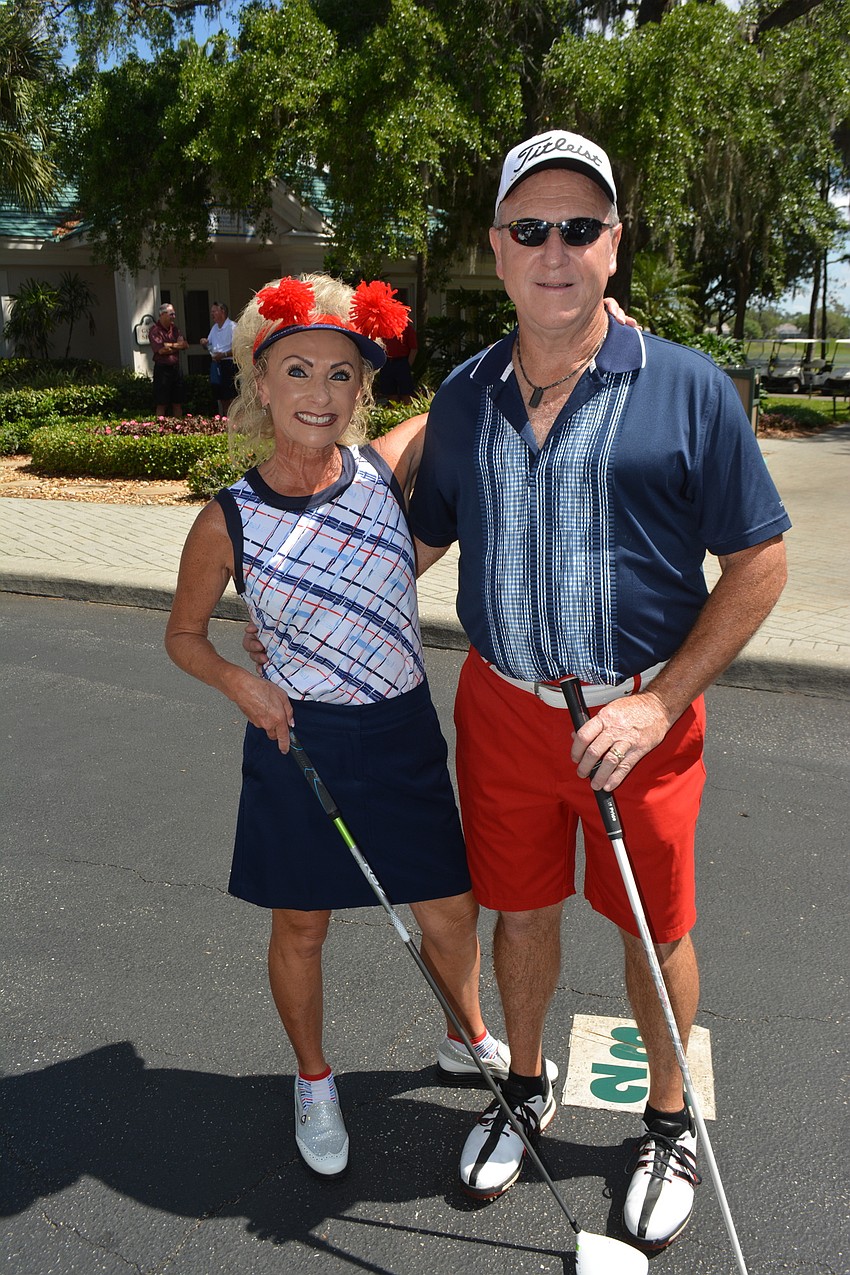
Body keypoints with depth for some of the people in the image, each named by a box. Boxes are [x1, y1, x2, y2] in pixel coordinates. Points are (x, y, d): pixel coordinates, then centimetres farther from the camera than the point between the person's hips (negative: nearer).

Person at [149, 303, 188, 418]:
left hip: (176, 368, 6)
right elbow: (160, 350, -18)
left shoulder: (174, 328, 12)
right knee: (162, 404, -2)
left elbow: (186, 345, 5)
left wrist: (171, 345, -11)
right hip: (162, 368, -6)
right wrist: (178, 346, -4)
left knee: (177, 403, 9)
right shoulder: (155, 330, -8)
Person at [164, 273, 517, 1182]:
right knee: (301, 928, 16)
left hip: (403, 734, 2)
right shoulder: (228, 521, -11)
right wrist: (240, 684, -15)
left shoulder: (388, 466, -7)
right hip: (299, 742, -2)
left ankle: (469, 1042, 47)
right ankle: (314, 1082, 45)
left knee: (452, 912, 15)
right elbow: (183, 634, 4)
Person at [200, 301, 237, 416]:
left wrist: (223, 355, -24)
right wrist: (204, 343, 3)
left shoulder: (232, 327, -8)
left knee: (230, 397, -9)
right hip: (215, 364, 8)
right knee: (221, 397, 11)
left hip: (228, 364, -8)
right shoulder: (214, 328, 17)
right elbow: (208, 346, 26)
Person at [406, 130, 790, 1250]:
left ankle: (670, 1122, 40)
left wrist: (658, 704, -14)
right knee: (521, 909, 17)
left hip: (637, 714, -2)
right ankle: (527, 1087, 44)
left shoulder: (688, 389, -8)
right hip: (502, 706, 3)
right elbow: (423, 537, 15)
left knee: (655, 928, 13)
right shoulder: (464, 397, 3)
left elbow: (758, 563, -7)